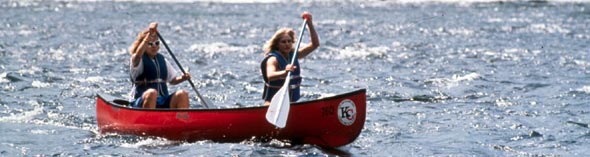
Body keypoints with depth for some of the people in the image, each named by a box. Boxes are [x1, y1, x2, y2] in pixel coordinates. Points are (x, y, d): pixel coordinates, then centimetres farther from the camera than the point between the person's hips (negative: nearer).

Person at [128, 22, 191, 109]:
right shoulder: (136, 60, -1)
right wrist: (149, 34, -32)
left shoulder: (162, 60, 18)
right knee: (152, 93, -37)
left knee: (182, 94, -19)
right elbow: (138, 55, -27)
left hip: (163, 103, 5)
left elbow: (172, 80, 25)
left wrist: (182, 78, 1)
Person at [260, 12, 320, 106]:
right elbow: (270, 76, -32)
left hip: (292, 102, 7)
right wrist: (284, 73, -53)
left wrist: (309, 23, -3)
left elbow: (315, 44, 7)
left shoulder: (294, 55, 8)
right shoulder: (273, 59, -11)